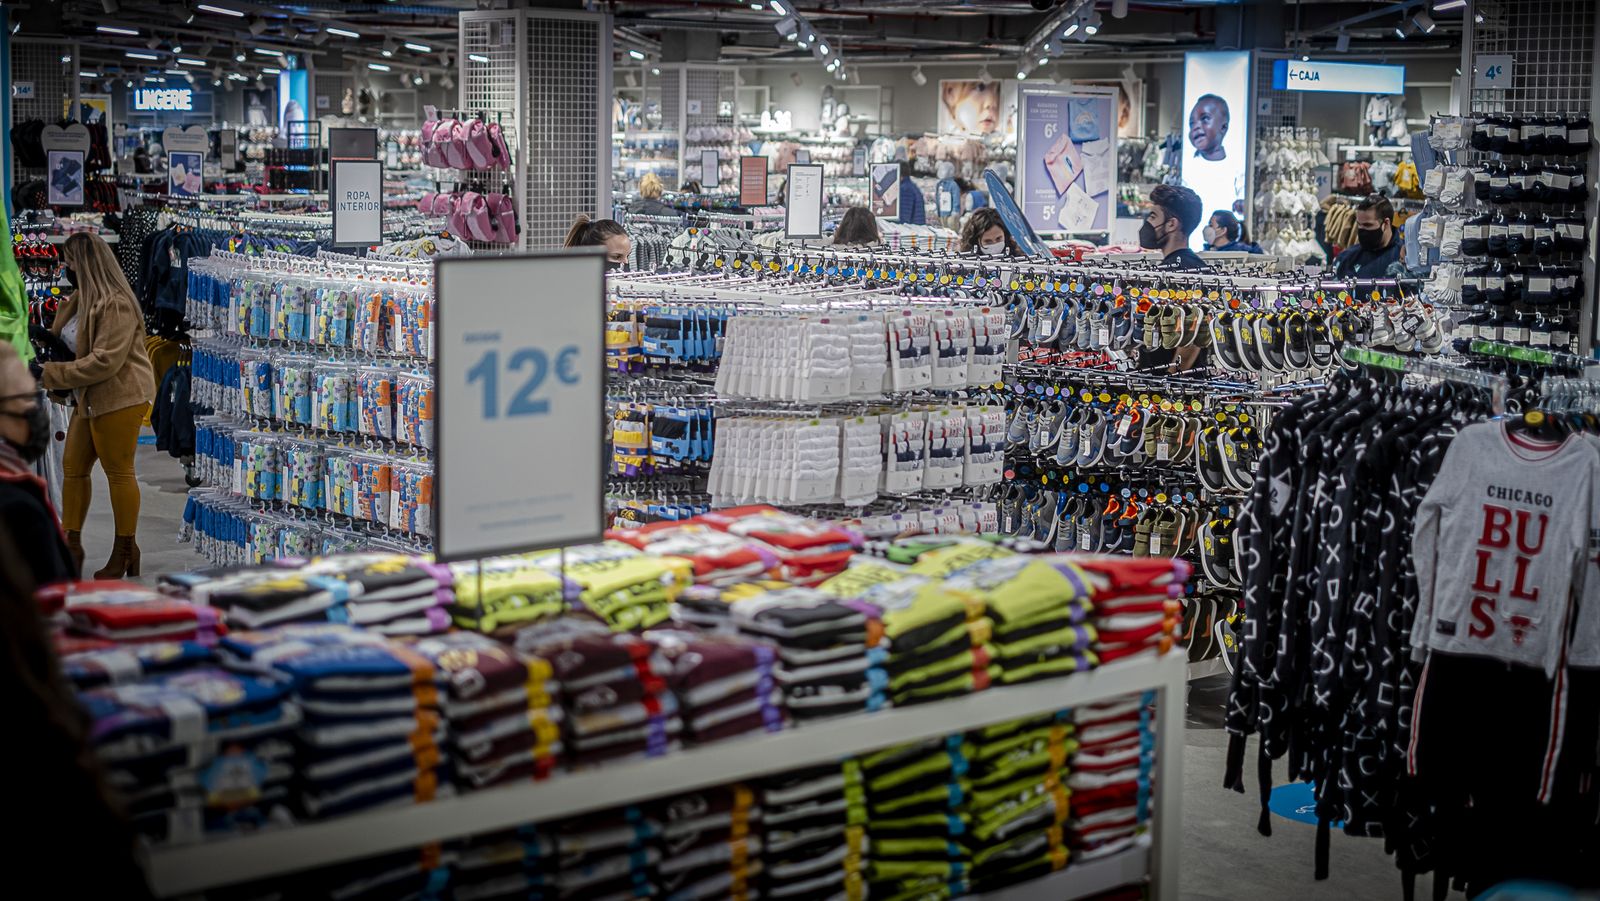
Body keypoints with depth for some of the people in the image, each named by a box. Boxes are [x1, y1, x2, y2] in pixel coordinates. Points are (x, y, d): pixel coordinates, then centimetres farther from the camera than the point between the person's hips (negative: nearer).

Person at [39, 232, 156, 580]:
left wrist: (49, 373, -21)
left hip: (119, 398, -10)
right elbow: (67, 342, 24)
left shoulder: (116, 305, -19)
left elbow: (105, 361, -24)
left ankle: (126, 549, 11)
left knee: (118, 472, 0)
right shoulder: (81, 298, 13)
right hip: (89, 399, 10)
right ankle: (71, 545, 18)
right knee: (72, 467, 10)